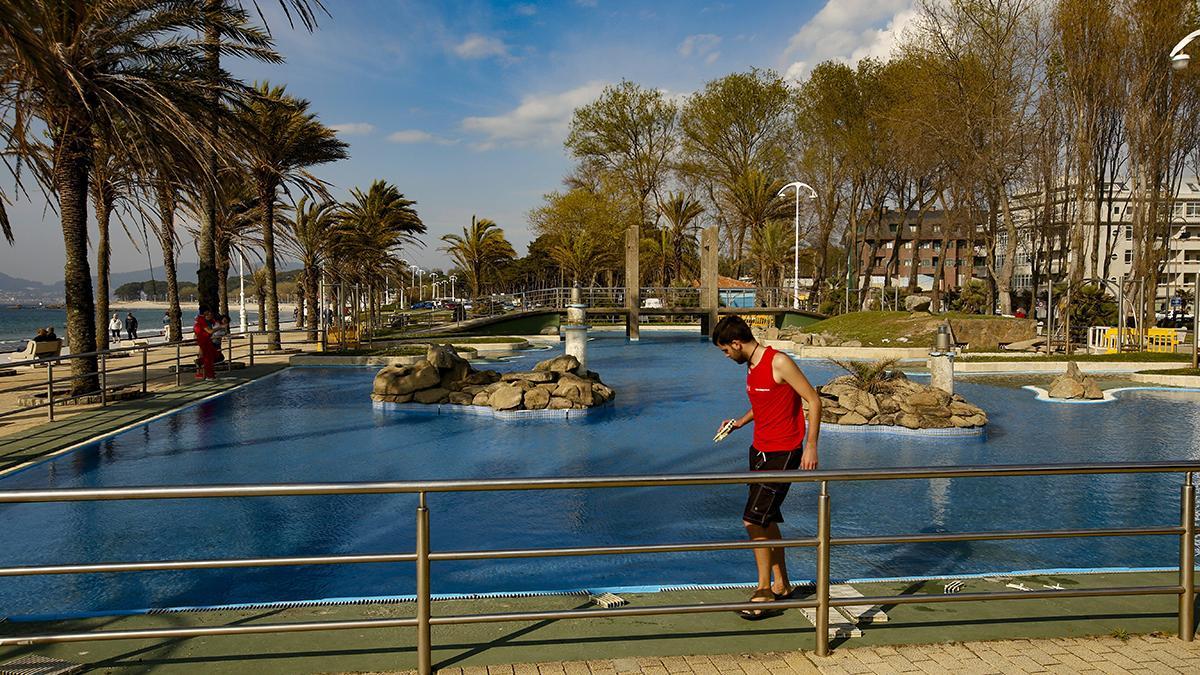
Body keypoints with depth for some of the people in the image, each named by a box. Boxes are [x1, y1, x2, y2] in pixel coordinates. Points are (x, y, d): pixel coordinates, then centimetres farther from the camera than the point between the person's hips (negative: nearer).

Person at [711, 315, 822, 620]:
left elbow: (813, 400, -16)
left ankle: (764, 591, 1)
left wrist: (811, 446, -19)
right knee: (767, 521, 14)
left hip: (782, 454, -9)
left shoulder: (779, 362, -17)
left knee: (753, 520, -12)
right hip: (759, 450, 9)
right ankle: (781, 585, 28)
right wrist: (741, 421, 16)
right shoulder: (751, 366, 10)